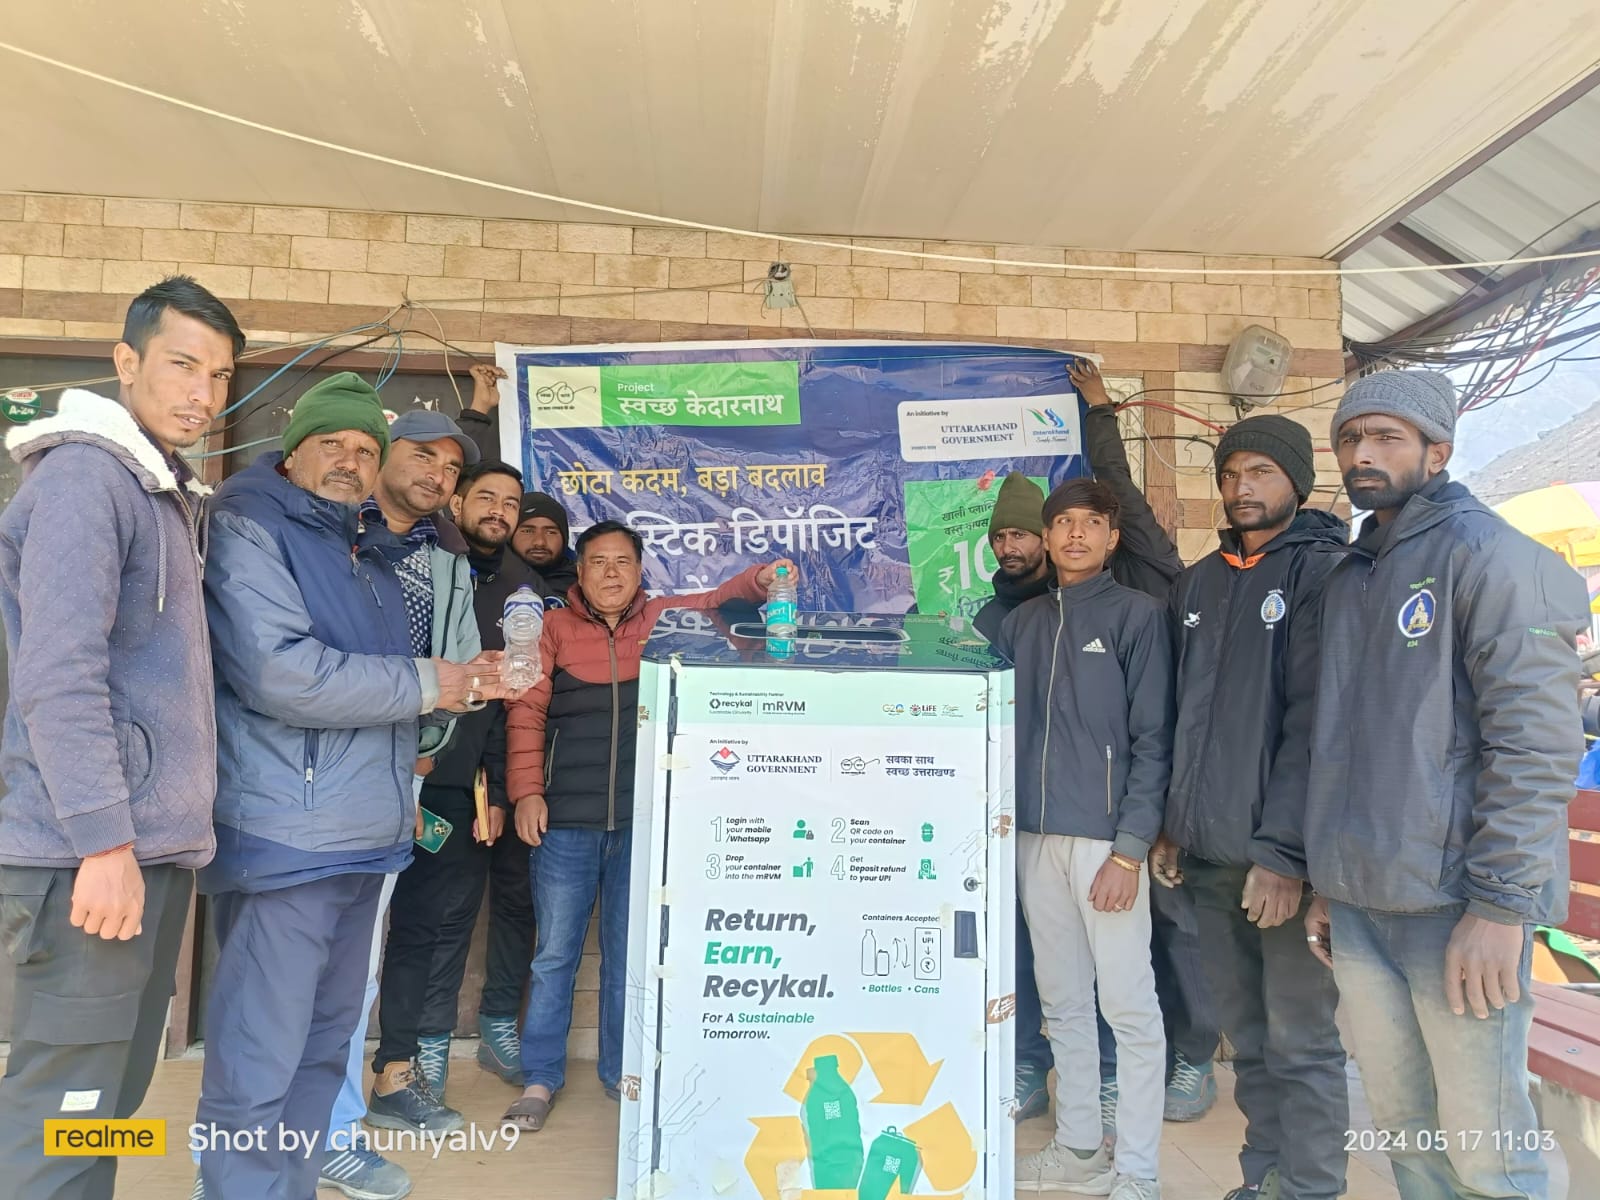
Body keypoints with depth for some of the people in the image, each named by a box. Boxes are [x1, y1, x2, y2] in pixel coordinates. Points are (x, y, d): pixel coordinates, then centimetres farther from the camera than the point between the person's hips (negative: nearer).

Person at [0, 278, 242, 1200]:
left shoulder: (168, 494, 17)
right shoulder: (83, 476, -10)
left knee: (113, 1096, 17)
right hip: (95, 854, -9)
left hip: (157, 846, 9)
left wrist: (160, 838, 17)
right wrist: (104, 841, -21)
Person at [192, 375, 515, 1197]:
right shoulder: (251, 529, -7)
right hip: (285, 837, -9)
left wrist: (463, 685, 10)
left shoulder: (373, 554, 19)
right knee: (259, 1066, -3)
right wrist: (423, 685, -13)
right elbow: (278, 669, -22)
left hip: (364, 835, 9)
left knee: (322, 1047, 17)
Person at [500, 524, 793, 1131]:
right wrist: (526, 790, -8)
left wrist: (761, 581, -21)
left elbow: (719, 601, 2)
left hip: (644, 819, 1)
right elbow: (525, 712, 1)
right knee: (554, 952, 8)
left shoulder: (666, 617, 9)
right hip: (565, 819, -1)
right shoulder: (554, 627, 5)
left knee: (631, 952, 12)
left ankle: (623, 1072, 28)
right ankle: (540, 1078, 24)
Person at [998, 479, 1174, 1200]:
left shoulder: (1137, 614, -3)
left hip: (1106, 839, -5)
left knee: (1128, 1006, 1)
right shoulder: (1021, 624, 12)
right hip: (1034, 837, 5)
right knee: (1062, 1003, 13)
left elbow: (1153, 740, -7)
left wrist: (1129, 850, -13)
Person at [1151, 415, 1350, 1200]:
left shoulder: (1324, 572, -6)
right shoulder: (1199, 582, 13)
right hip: (1208, 853, 6)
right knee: (1247, 1033, 16)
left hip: (1285, 856, -6)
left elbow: (1314, 720, -14)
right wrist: (1172, 825, 11)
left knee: (1301, 1039, 3)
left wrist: (1284, 851, -18)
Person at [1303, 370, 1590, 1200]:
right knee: (1400, 1124, 16)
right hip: (1357, 904, 7)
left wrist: (1500, 905, -17)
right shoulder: (1349, 577, 16)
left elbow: (1538, 742, -14)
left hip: (1456, 907, -7)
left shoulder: (1486, 553, -7)